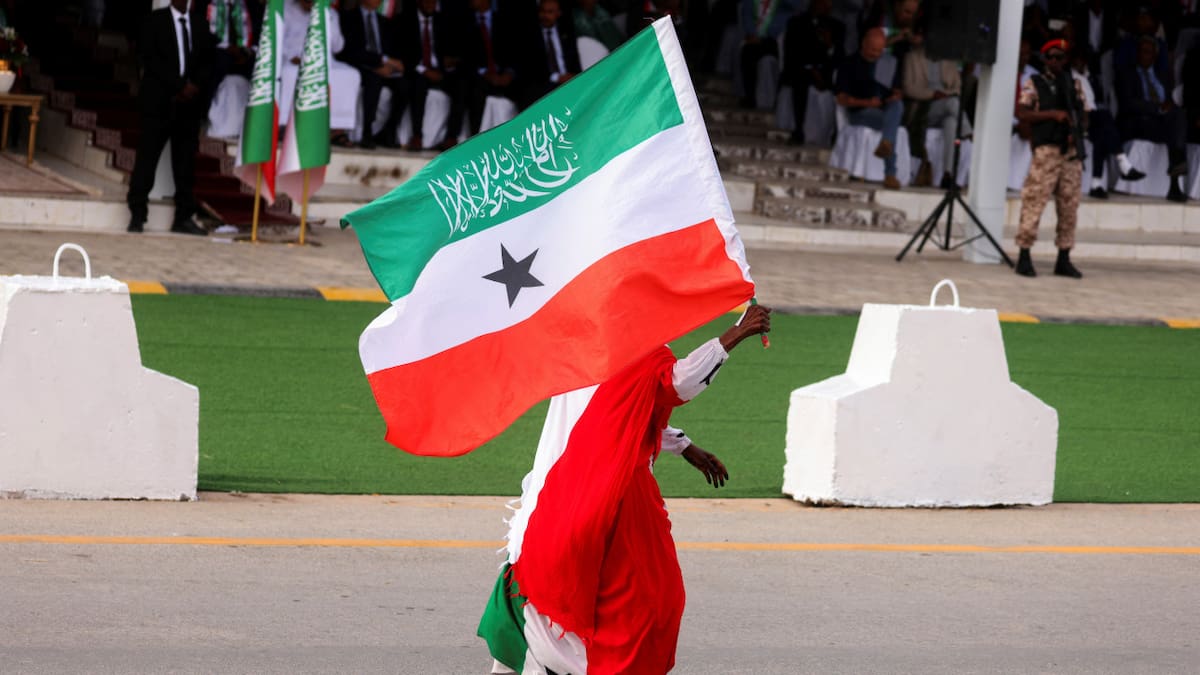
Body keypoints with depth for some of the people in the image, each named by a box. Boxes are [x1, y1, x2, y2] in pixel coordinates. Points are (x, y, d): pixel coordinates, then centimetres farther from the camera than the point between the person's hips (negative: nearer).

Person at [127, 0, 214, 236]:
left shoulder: (201, 23, 14)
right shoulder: (155, 21, 4)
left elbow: (207, 60, 11)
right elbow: (151, 59, -6)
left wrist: (196, 85, -8)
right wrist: (179, 86, -13)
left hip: (190, 101, 3)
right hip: (159, 101, -3)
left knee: (185, 161, 2)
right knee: (147, 158, -5)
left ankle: (184, 218, 3)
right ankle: (137, 215, -3)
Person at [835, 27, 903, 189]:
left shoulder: (888, 65, 18)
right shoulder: (850, 65, 5)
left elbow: (896, 91, 20)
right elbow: (842, 99, -1)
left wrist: (896, 96, -7)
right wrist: (865, 102, -18)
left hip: (886, 111, 5)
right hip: (860, 113, -5)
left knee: (897, 105, -31)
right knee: (892, 122, -34)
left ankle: (885, 145, -47)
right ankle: (890, 174, -43)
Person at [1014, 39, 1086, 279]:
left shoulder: (1073, 85, 16)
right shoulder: (1034, 84, 4)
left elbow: (1082, 113, 18)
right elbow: (1023, 114, -5)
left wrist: (1076, 131, -2)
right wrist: (1052, 114, -15)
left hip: (1071, 150, 5)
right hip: (1046, 149, -5)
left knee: (1069, 205, 5)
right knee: (1034, 201, -9)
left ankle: (1064, 259, 11)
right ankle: (1024, 256, -6)